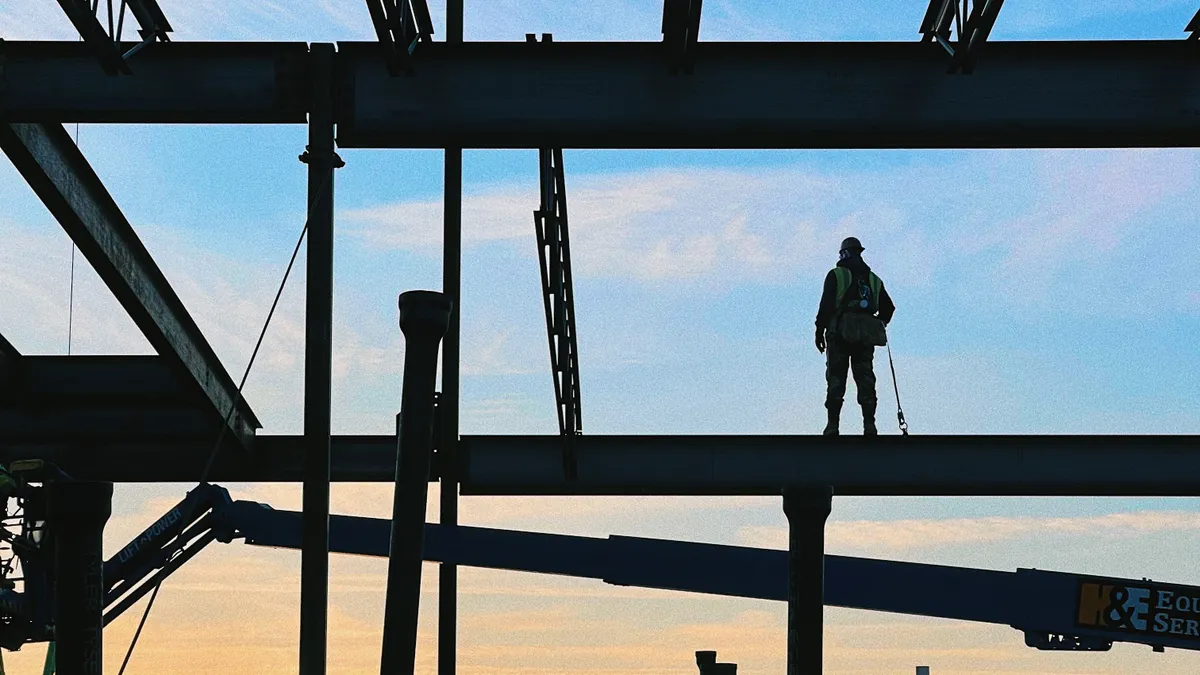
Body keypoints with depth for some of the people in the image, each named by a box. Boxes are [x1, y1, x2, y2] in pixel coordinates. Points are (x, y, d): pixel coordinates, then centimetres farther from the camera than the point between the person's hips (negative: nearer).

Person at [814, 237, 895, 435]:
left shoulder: (836, 275, 2)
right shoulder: (874, 279, 18)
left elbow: (826, 305, -7)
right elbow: (888, 307, 17)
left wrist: (819, 331, -4)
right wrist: (878, 326, 29)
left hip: (840, 334, -4)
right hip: (866, 336, 4)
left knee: (836, 380, -4)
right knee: (866, 380, 4)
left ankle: (833, 425, -11)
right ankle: (869, 425, -5)